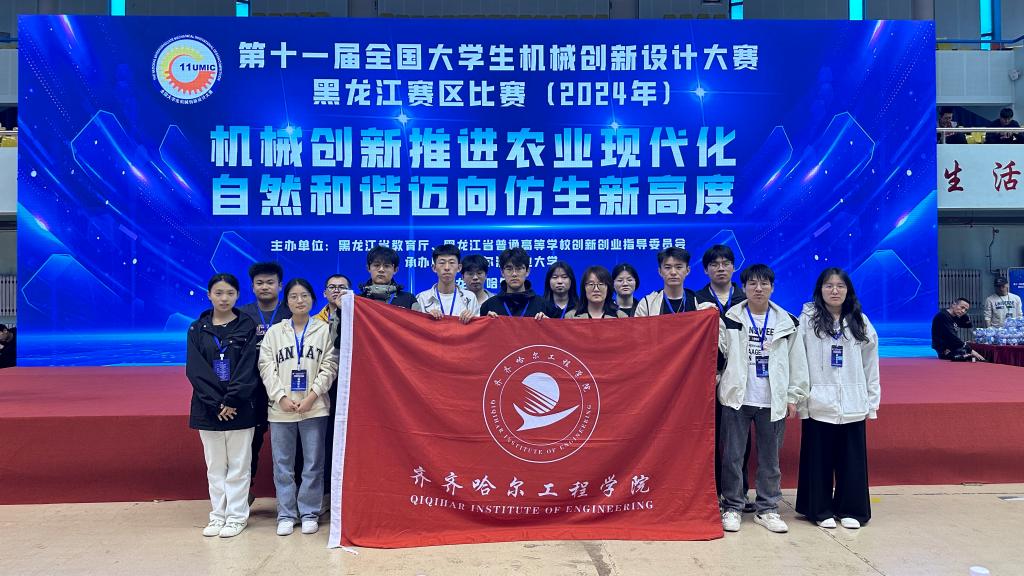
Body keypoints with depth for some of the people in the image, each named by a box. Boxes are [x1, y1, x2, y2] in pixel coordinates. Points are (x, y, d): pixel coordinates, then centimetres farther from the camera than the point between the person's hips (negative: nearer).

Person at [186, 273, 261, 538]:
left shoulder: (247, 327, 1)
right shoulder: (197, 330, 6)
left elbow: (249, 368, -7)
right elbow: (195, 370, -3)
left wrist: (232, 401, -16)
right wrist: (216, 404, -13)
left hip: (241, 408, -2)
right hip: (208, 409, 2)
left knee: (238, 465, 3)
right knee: (215, 466, 10)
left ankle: (237, 516, 13)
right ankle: (218, 515, 19)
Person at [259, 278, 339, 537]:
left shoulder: (324, 330, 4)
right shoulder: (274, 332, 8)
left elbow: (329, 367, -1)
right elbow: (267, 367, 2)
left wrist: (312, 395, -11)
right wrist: (281, 397, -9)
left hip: (314, 407, -1)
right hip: (281, 409, 1)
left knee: (313, 463, 3)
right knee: (283, 464, 7)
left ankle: (309, 512, 16)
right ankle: (286, 514, 17)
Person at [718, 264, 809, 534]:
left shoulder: (787, 322, 5)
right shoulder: (730, 319, 1)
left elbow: (797, 362, 6)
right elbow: (715, 352, -2)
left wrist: (793, 397, 3)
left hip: (773, 401, 1)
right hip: (737, 399, -1)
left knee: (770, 459, 10)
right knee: (732, 456, 4)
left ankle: (767, 509, 21)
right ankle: (732, 507, 15)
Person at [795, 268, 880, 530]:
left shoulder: (860, 322, 8)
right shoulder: (808, 319, -1)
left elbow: (870, 364, 9)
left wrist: (872, 401, 6)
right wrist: (798, 396, -9)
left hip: (853, 404, 3)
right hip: (819, 403, -2)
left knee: (852, 459, 7)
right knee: (819, 459, 4)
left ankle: (850, 510, 21)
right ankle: (821, 511, 17)